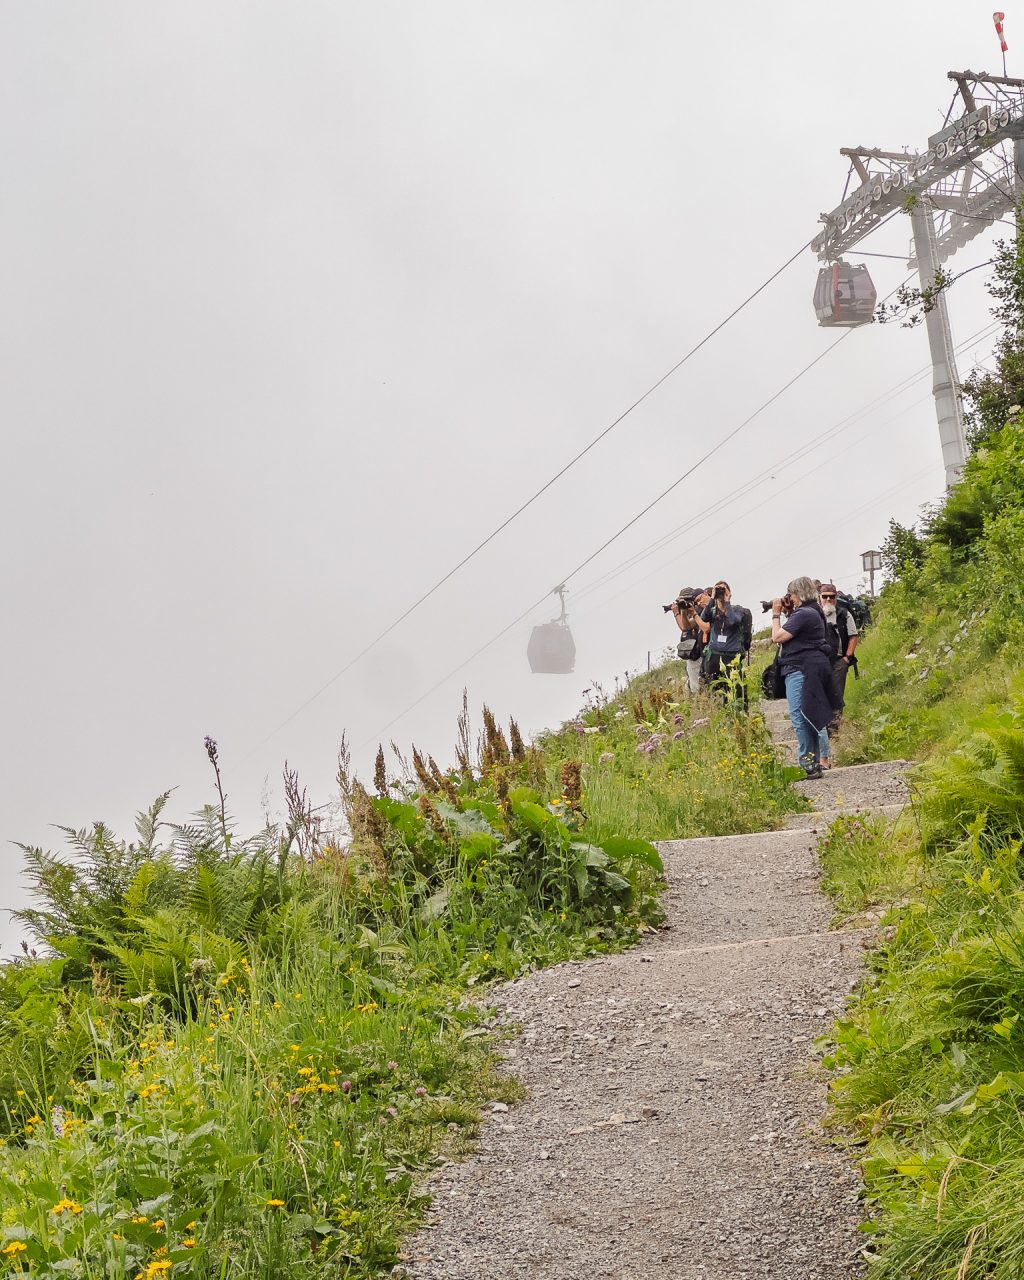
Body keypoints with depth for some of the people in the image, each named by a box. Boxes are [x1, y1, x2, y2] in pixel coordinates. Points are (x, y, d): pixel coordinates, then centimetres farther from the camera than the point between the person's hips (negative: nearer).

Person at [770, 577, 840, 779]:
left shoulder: (802, 614, -16)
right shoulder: (813, 612, 17)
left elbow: (778, 637, -16)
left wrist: (776, 614, -5)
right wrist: (789, 612, 15)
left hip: (801, 670, -11)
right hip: (815, 666, 11)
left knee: (799, 716, -11)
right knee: (814, 715, 15)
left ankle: (809, 763, -13)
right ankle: (822, 758, 20)